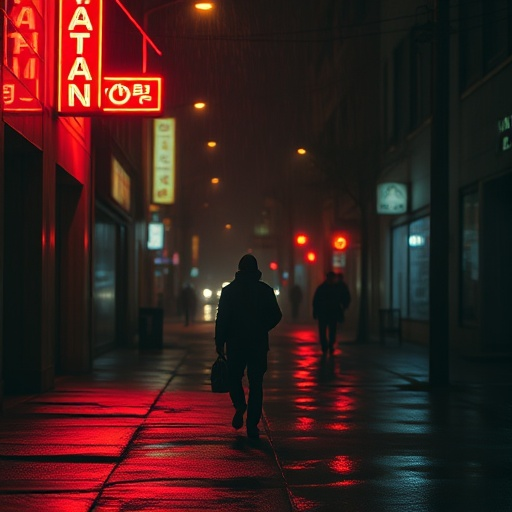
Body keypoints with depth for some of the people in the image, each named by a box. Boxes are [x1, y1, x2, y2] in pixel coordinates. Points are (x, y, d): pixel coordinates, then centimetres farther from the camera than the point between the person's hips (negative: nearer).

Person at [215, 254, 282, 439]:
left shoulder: (229, 290, -2)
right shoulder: (265, 290, 1)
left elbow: (221, 319, -6)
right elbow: (276, 316, 2)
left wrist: (219, 343, -1)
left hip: (235, 344, -1)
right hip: (258, 344, 1)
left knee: (234, 377, 18)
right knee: (256, 384, 6)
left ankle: (240, 406, -7)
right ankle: (252, 425, 1)